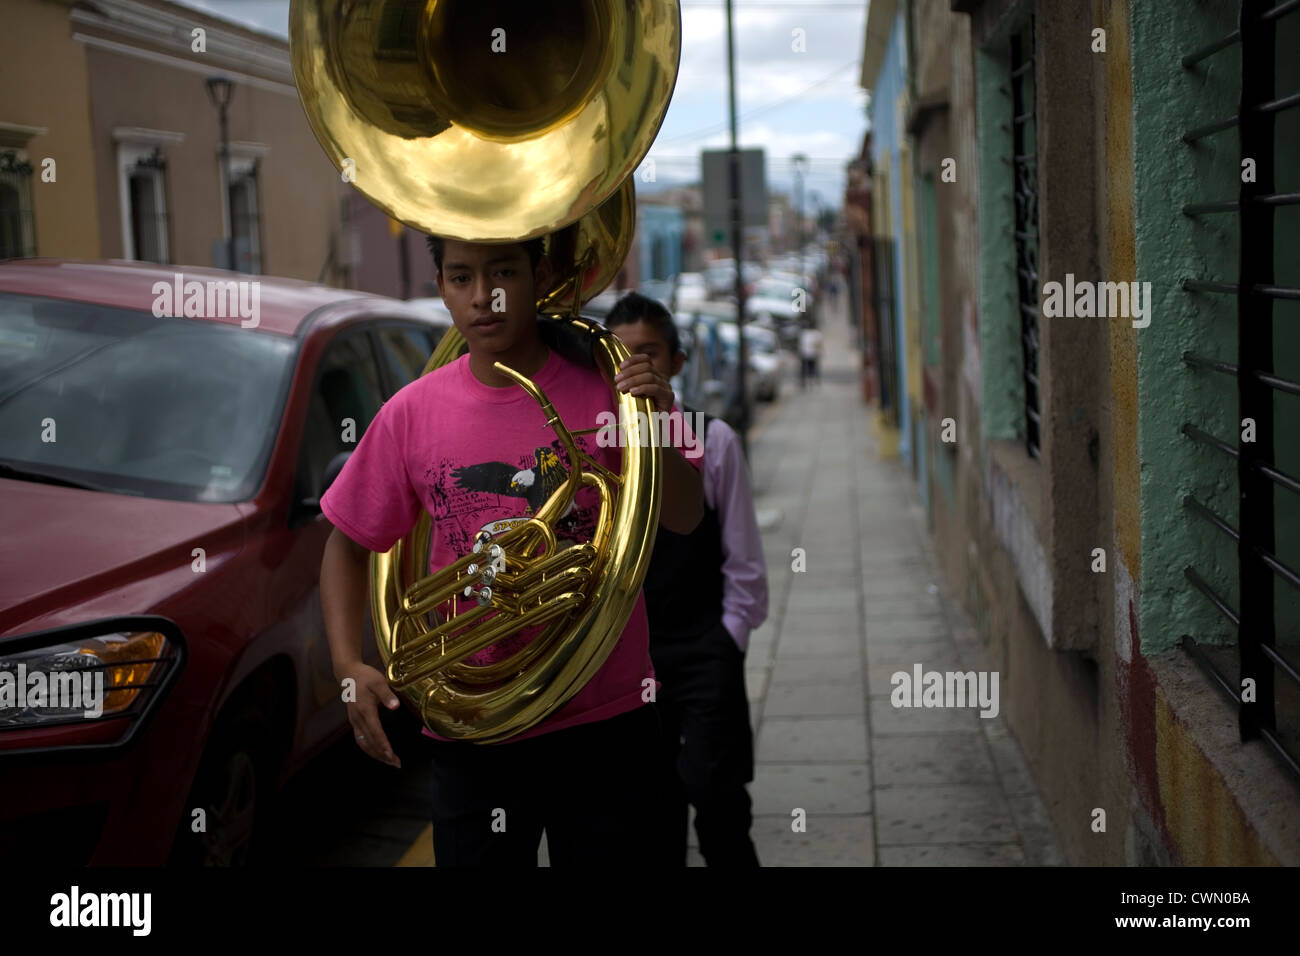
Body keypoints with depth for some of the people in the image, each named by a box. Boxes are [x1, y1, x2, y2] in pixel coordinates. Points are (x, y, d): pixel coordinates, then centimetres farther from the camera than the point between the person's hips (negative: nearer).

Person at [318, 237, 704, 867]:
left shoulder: (603, 389, -6)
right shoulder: (412, 413, -3)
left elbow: (685, 520, -2)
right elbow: (348, 543, 7)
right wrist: (348, 664, -6)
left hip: (604, 722, 0)